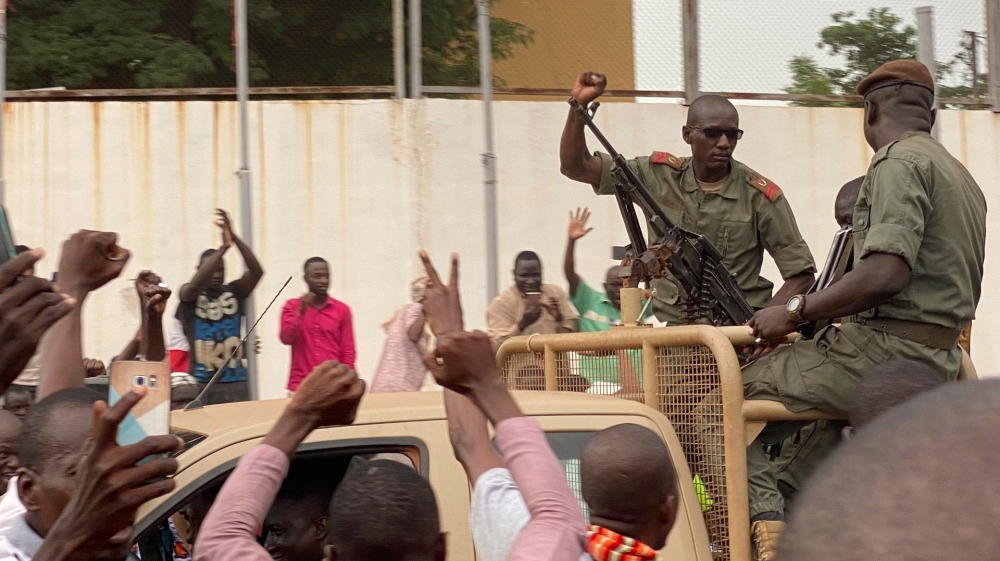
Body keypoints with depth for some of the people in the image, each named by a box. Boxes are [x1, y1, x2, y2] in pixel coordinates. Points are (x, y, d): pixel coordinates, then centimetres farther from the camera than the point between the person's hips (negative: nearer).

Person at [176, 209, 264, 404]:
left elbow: (257, 271, -8)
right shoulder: (190, 295, 2)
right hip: (201, 384, -2)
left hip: (235, 383, 2)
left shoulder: (234, 292, 8)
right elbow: (195, 285, -21)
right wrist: (223, 247, -27)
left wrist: (234, 237, -21)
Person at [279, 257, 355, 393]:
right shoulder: (292, 306, 7)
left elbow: (348, 352, 6)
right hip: (300, 387, 0)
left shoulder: (342, 310, 6)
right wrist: (301, 312, -14)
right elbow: (286, 339, -5)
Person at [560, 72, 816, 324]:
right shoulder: (658, 175, 2)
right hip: (670, 329, 2)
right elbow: (575, 168, 4)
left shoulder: (760, 196, -4)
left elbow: (801, 273, 0)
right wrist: (579, 105, -11)